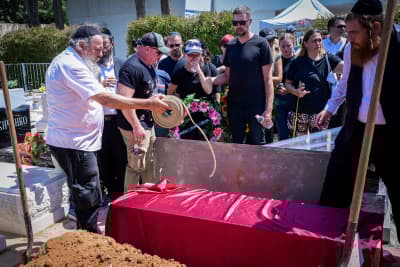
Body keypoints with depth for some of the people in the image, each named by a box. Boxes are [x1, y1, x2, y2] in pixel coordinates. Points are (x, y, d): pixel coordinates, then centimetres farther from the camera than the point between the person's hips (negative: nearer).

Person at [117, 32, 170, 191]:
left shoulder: (149, 65, 11)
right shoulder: (132, 68, -20)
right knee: (137, 166, 0)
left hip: (148, 124, 10)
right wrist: (136, 126, -24)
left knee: (149, 164, 20)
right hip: (136, 127, -10)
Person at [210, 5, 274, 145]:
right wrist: (208, 80, -5)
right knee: (237, 143, 13)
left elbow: (267, 78, -6)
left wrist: (268, 109, -13)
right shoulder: (230, 46, 9)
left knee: (257, 142, 4)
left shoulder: (260, 43, -5)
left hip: (256, 105, -4)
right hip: (234, 105, 5)